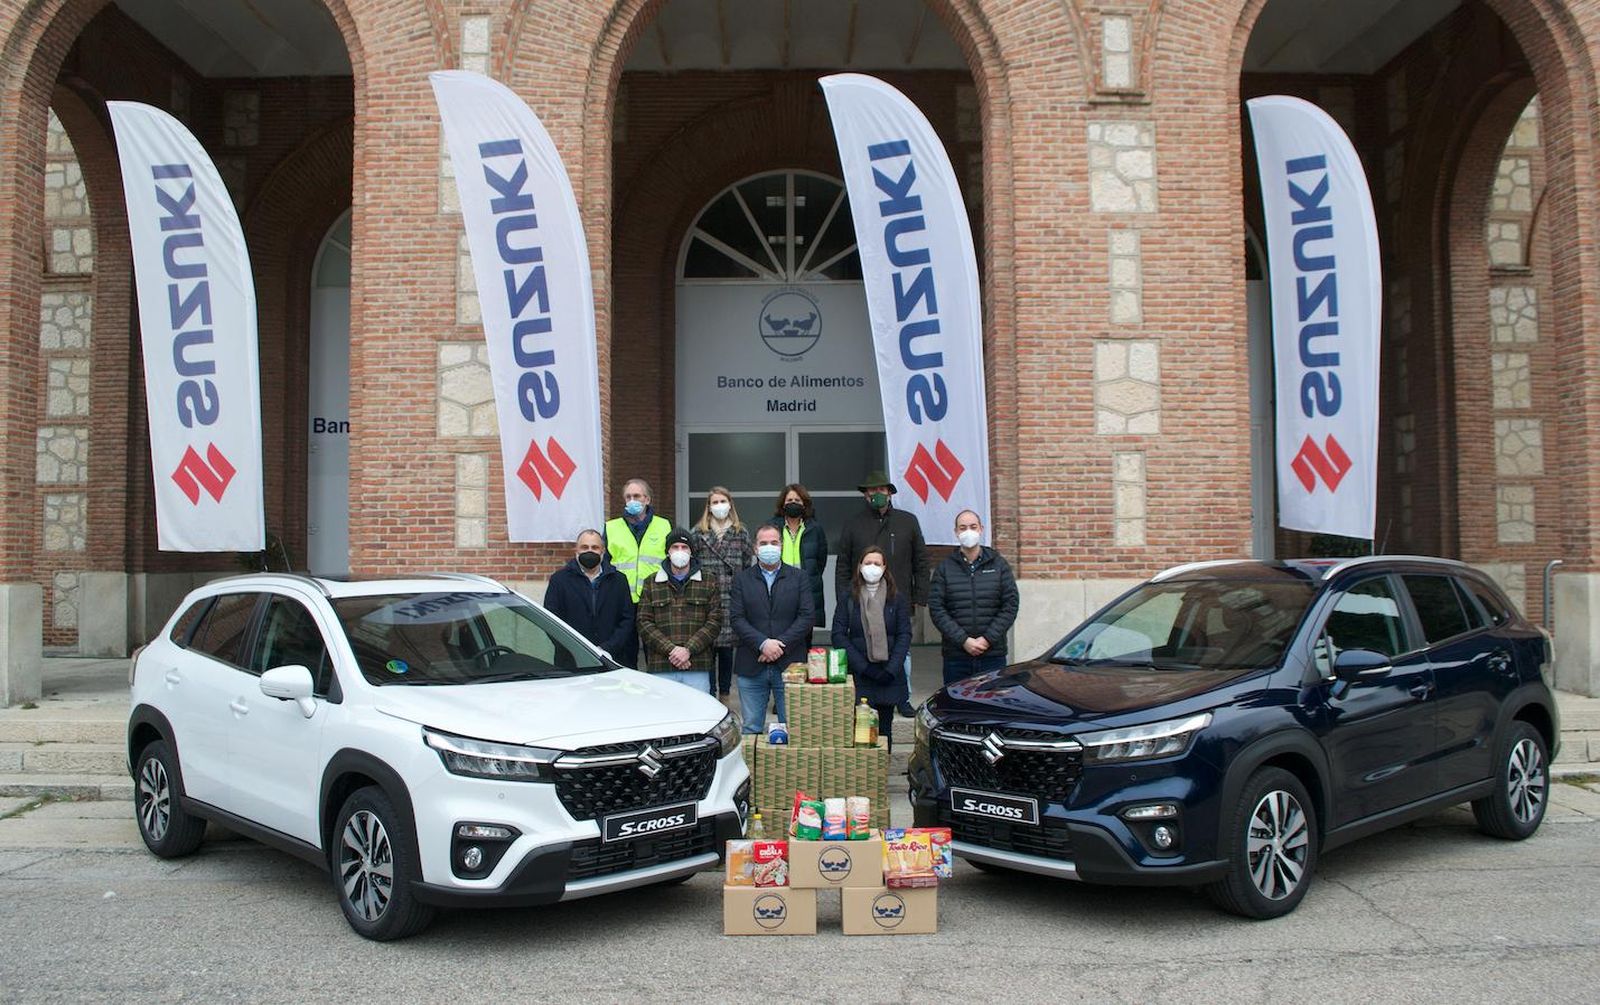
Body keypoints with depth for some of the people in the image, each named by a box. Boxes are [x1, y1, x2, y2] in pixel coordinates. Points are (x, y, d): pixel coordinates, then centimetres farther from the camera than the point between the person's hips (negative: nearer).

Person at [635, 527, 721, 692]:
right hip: (660, 669, 0)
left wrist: (689, 649, -10)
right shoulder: (651, 584, 12)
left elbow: (714, 621, 3)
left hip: (698, 668, 0)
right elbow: (644, 623, 4)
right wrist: (670, 650, -10)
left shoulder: (708, 584, 11)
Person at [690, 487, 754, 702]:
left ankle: (724, 697, 17)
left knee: (727, 648, 6)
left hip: (732, 600, 1)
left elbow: (748, 566, 9)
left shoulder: (741, 533, 9)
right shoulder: (697, 533, 6)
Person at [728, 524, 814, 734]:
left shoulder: (799, 577, 8)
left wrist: (781, 644, -11)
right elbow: (737, 619, -2)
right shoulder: (742, 579, 8)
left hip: (789, 665, 0)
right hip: (751, 668, 1)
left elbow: (807, 617, -1)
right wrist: (763, 643, -15)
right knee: (751, 728, 5)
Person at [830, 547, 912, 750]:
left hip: (889, 677, 1)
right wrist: (863, 666, -10)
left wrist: (891, 670, -9)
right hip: (857, 676, -1)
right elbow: (838, 635, -2)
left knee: (884, 729, 6)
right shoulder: (848, 596, 3)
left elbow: (904, 635, 2)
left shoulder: (897, 598, 6)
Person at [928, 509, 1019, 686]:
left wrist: (988, 639, -9)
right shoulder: (944, 568, 6)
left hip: (993, 655, 0)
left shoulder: (999, 565, 8)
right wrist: (963, 640, -11)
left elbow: (1010, 606, 2)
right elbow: (936, 609, -1)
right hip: (955, 656, 0)